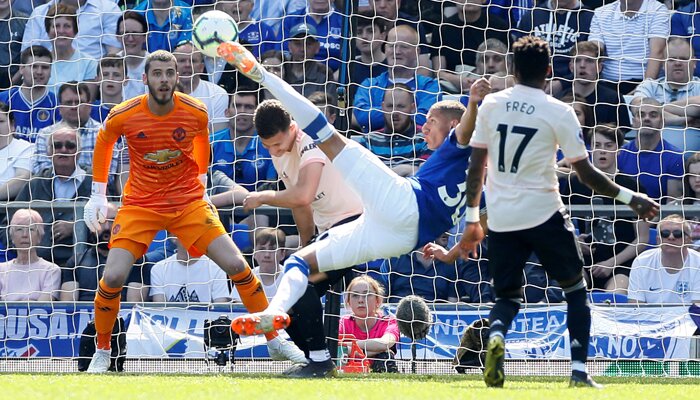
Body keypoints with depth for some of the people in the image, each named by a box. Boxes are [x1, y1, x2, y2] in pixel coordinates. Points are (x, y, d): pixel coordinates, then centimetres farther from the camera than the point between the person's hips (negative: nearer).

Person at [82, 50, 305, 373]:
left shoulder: (195, 112, -11)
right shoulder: (123, 116, -14)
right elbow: (103, 143, 8)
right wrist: (98, 195, 10)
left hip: (189, 201, 1)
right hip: (140, 204, -1)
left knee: (237, 266, -9)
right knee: (113, 277, -16)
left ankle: (274, 341, 7)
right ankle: (102, 352, 8)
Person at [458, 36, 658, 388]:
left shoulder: (491, 104, 2)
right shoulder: (558, 113, -7)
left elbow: (476, 167, 4)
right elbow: (585, 173, -6)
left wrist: (472, 220, 13)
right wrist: (630, 198, 4)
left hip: (501, 218, 3)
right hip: (543, 214, -3)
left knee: (507, 296, 15)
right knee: (576, 289, 16)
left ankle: (496, 334, -20)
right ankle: (579, 372, 5)